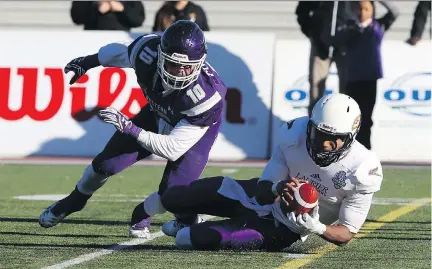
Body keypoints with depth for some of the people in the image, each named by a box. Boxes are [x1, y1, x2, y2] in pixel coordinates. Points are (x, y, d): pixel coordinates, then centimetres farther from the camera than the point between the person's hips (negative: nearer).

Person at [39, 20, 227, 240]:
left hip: (194, 128, -4)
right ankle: (73, 203, 35)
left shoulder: (208, 95, -42)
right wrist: (88, 62, 11)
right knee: (106, 163, 3)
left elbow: (173, 149, -38)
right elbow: (120, 51, -6)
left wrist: (130, 128, -47)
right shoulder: (148, 51, -33)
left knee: (172, 193, -22)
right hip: (158, 115, 4)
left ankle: (142, 215, 15)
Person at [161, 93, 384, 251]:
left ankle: (193, 232, 14)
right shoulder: (294, 135, -19)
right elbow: (263, 193, -12)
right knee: (173, 198, 0)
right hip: (268, 198, 4)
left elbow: (347, 233, -19)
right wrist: (277, 188, -37)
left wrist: (315, 228, -40)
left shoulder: (361, 171, -27)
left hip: (284, 227, -4)